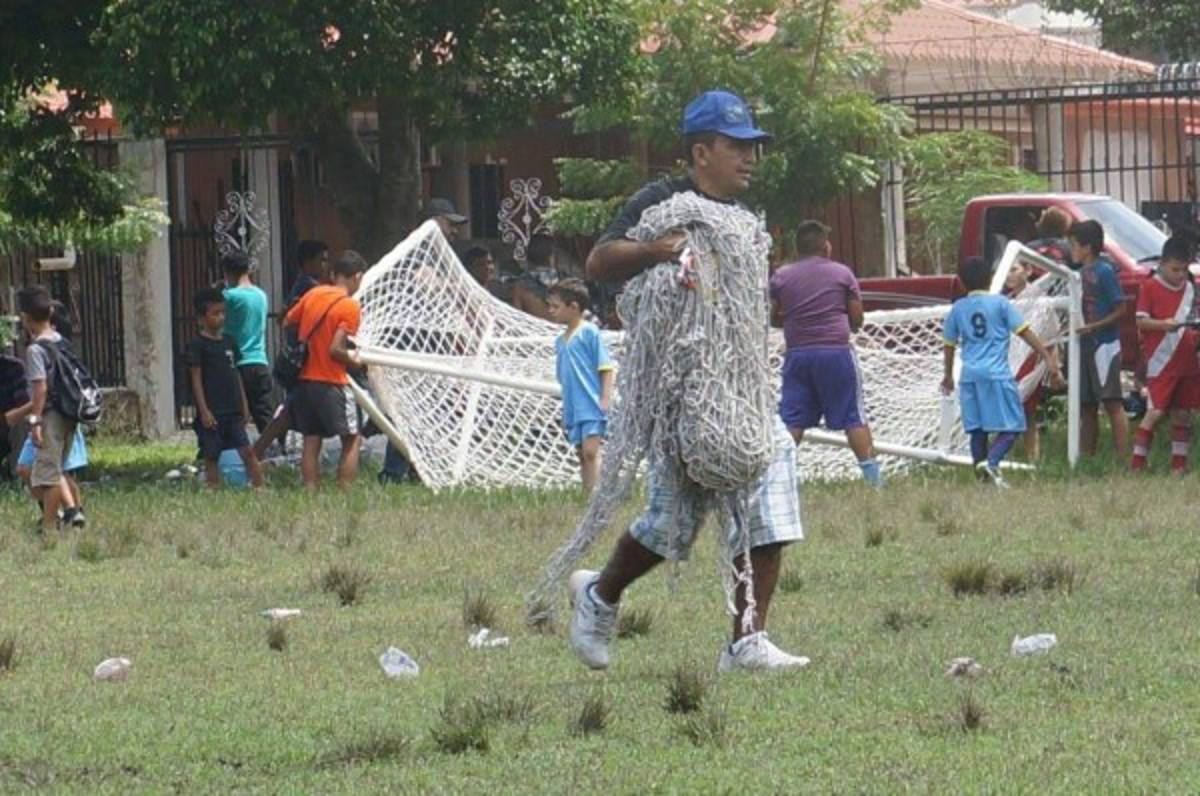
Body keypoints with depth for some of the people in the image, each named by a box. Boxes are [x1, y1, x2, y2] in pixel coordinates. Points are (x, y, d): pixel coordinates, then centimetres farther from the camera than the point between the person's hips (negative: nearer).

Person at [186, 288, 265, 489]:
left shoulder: (229, 342, 12)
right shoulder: (197, 345, -6)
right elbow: (196, 379, -8)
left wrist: (244, 406, 14)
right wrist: (203, 410, -13)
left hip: (233, 411, 5)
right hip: (211, 412, -5)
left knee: (247, 450, -2)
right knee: (211, 457, 0)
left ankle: (259, 487, -4)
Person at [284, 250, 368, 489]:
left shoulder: (312, 294, 5)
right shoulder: (350, 306, -13)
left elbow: (287, 323, 14)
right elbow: (336, 349, -20)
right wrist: (353, 362, -2)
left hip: (304, 379, 6)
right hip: (332, 383, -6)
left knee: (311, 442, 8)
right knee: (352, 440, 4)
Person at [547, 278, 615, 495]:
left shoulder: (589, 332, -6)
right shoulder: (560, 341, 15)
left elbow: (606, 367, -8)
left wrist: (606, 398, -16)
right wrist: (565, 412, 20)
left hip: (592, 406, -8)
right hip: (573, 409, 8)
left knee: (591, 452, -17)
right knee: (582, 455, 8)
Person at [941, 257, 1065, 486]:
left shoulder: (958, 308, 11)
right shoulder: (1000, 303, -1)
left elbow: (949, 344, 20)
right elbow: (1025, 333, -4)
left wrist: (948, 375, 34)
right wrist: (1049, 358, -2)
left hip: (970, 375, 4)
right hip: (997, 373, -4)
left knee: (977, 429, 10)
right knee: (1011, 426, -2)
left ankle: (983, 475, 6)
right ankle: (991, 461, -24)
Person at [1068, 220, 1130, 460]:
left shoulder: (1104, 271, -10)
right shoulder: (1081, 273, 13)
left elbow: (1120, 310, -12)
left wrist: (1093, 327, -20)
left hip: (1104, 343, -8)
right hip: (1084, 347, 8)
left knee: (1112, 403, -10)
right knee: (1086, 406, 11)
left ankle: (1122, 457, -12)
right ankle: (1086, 457, 16)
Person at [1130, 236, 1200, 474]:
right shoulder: (1151, 287, -6)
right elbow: (1141, 321, -9)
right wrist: (1164, 324, -25)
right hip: (1161, 362, -6)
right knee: (1155, 412, -11)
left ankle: (1179, 465, 15)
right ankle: (1137, 464, -7)